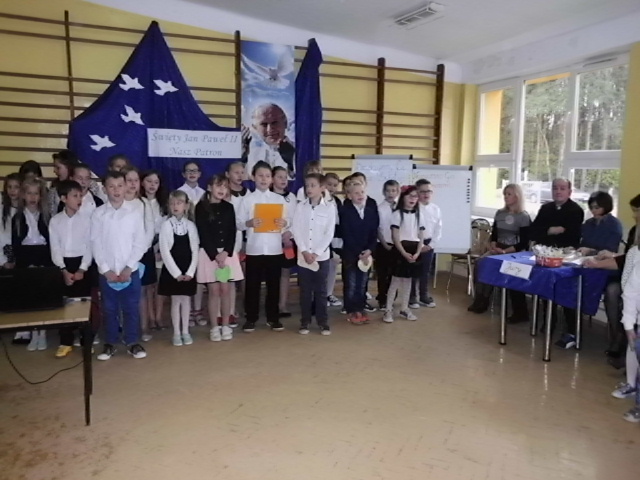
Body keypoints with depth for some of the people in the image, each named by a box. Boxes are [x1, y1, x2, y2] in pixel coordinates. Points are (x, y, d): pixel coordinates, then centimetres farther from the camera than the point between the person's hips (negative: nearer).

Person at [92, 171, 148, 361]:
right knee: (110, 309, 10)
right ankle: (110, 344, 23)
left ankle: (133, 343, 19)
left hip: (130, 270, -1)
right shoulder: (98, 213, -1)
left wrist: (128, 267, -9)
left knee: (131, 308, 6)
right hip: (107, 271, 1)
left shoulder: (134, 211, -3)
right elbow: (95, 244, -1)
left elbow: (141, 242, -4)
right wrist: (106, 270, -7)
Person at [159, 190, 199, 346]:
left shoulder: (191, 225, 1)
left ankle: (185, 331, 20)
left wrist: (190, 272, -8)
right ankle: (176, 333, 16)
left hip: (188, 270, 2)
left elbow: (195, 251, 0)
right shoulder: (166, 225, -6)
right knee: (175, 300, 5)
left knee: (186, 299, 9)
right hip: (172, 270, -2)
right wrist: (176, 273, -13)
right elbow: (165, 252, -9)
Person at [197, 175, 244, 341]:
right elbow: (202, 234, -7)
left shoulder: (228, 207, 8)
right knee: (214, 291, -1)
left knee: (225, 290, 4)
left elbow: (232, 232, 3)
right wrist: (215, 255, -13)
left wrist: (226, 252, -11)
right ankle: (214, 328, 9)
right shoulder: (201, 207, -2)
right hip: (209, 253, -3)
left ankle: (225, 326, 13)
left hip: (227, 252, 3)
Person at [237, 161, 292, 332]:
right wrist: (249, 223, -21)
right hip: (254, 248, -1)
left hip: (274, 248, 1)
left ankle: (273, 317, 21)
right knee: (252, 284, 6)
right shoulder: (247, 199, 1)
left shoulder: (279, 199, 5)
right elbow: (239, 223, -2)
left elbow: (289, 220, 5)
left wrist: (284, 223, -16)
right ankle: (251, 318, 18)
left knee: (274, 284, 8)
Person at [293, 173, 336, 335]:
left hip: (322, 256, -1)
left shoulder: (329, 208, -1)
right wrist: (304, 252, -11)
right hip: (303, 256, 1)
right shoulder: (300, 207, 3)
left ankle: (323, 322, 14)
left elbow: (329, 234, -5)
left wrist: (316, 253, -11)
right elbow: (296, 231, -1)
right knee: (305, 290, 7)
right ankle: (305, 321, 17)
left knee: (320, 290, 5)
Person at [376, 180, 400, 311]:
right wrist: (385, 244, -7)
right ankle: (382, 301, 21)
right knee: (382, 275, 8)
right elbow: (377, 229, -4)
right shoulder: (380, 208, -5)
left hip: (397, 246, 2)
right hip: (383, 246, -1)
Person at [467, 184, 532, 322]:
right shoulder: (499, 213, 13)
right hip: (498, 249, 5)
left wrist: (505, 251, -20)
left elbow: (524, 243, -9)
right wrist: (493, 246, -8)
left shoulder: (524, 217, -5)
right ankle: (480, 300, -13)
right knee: (480, 263, -20)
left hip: (515, 253, -5)